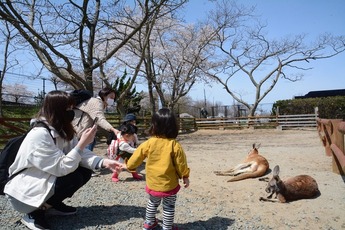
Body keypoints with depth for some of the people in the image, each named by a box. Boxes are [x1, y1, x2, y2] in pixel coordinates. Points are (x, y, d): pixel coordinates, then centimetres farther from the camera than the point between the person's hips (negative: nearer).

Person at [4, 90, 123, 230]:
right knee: (74, 177, -24)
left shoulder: (62, 130, -2)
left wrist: (103, 162, -20)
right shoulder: (39, 135, -29)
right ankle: (34, 213, -5)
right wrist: (82, 143, -31)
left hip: (45, 181, 8)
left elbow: (81, 154, -5)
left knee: (85, 171, -3)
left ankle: (52, 205, 12)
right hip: (24, 193, -8)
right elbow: (61, 168, -31)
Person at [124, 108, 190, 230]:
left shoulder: (149, 143, -12)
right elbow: (181, 163, -8)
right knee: (169, 207, 16)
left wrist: (129, 166, 18)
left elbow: (137, 155, 0)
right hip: (169, 184, -3)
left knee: (153, 203, 27)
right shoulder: (175, 145, -17)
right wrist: (185, 176, 8)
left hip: (153, 183, 3)